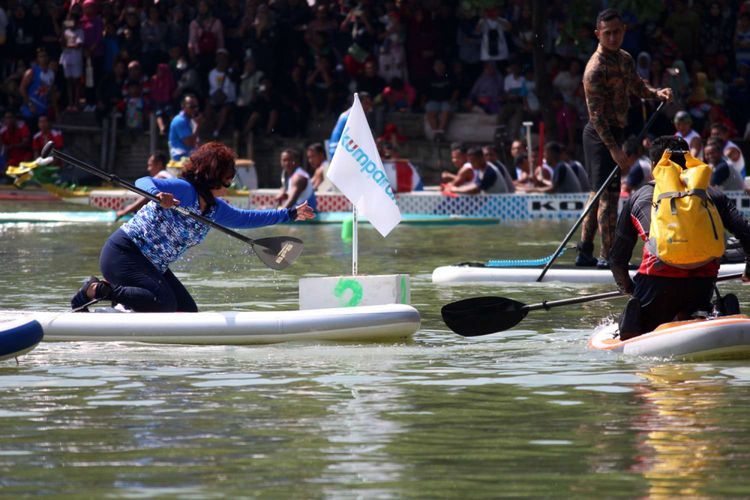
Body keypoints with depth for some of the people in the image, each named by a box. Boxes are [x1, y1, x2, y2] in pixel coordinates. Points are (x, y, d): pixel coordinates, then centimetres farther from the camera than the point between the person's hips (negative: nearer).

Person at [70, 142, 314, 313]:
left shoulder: (215, 209, 9)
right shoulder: (183, 190, -18)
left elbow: (245, 218, 21)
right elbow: (143, 182, -30)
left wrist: (290, 214, 22)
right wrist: (157, 195, -53)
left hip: (152, 266, 10)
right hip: (123, 254, -10)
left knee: (187, 311, 4)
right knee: (164, 303, -28)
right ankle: (98, 289, -12)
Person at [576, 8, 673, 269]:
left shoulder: (625, 59, 8)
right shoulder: (596, 68, -20)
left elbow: (636, 86, 26)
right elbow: (596, 114, -23)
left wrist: (656, 92, 3)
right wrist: (614, 149, -27)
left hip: (614, 132, 10)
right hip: (601, 135, -10)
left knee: (599, 193, 14)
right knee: (609, 195, -9)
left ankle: (585, 252, 20)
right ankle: (607, 255, -6)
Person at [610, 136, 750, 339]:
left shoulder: (638, 198, 21)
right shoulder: (711, 193, 21)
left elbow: (617, 257, 25)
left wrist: (627, 288, 44)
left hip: (659, 276, -1)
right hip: (703, 280, 1)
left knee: (629, 336, 14)